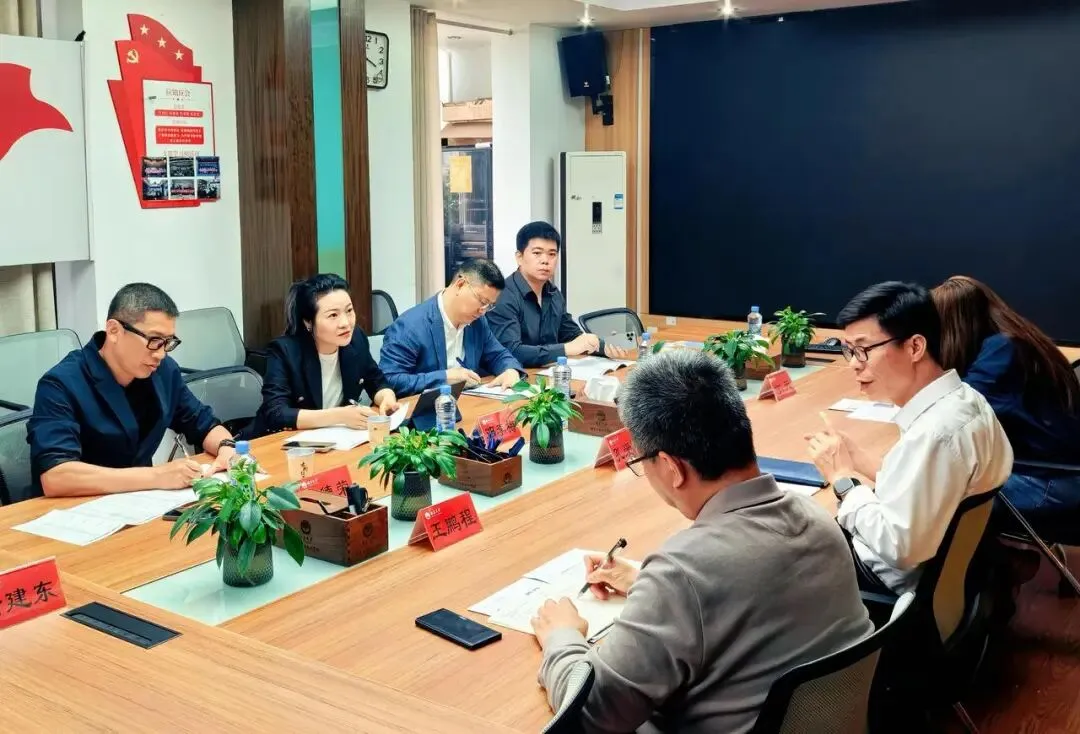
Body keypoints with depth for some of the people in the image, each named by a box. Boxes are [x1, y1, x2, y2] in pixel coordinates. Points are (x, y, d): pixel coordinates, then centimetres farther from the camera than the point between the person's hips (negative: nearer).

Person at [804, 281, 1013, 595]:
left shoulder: (937, 432, -30)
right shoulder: (962, 399, -2)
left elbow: (899, 548, -28)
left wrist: (842, 478, -18)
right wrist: (862, 460, -2)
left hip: (892, 579, -8)